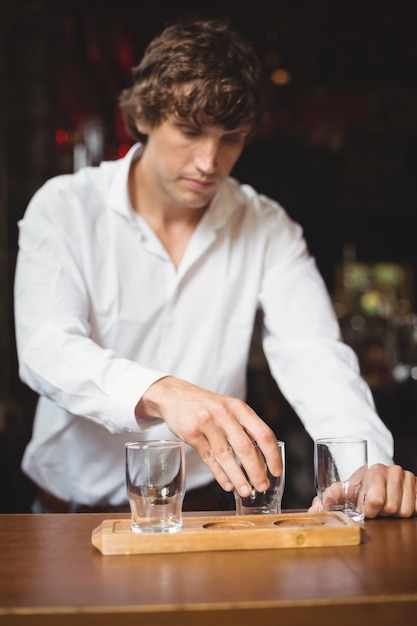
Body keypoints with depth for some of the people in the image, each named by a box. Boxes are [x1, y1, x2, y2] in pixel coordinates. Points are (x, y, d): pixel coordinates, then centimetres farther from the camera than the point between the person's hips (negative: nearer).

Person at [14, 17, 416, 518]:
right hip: (74, 508, 0)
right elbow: (46, 347, -19)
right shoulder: (64, 208, -5)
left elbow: (313, 353, -11)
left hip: (204, 508, 1)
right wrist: (160, 392, -39)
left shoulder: (267, 228, 0)